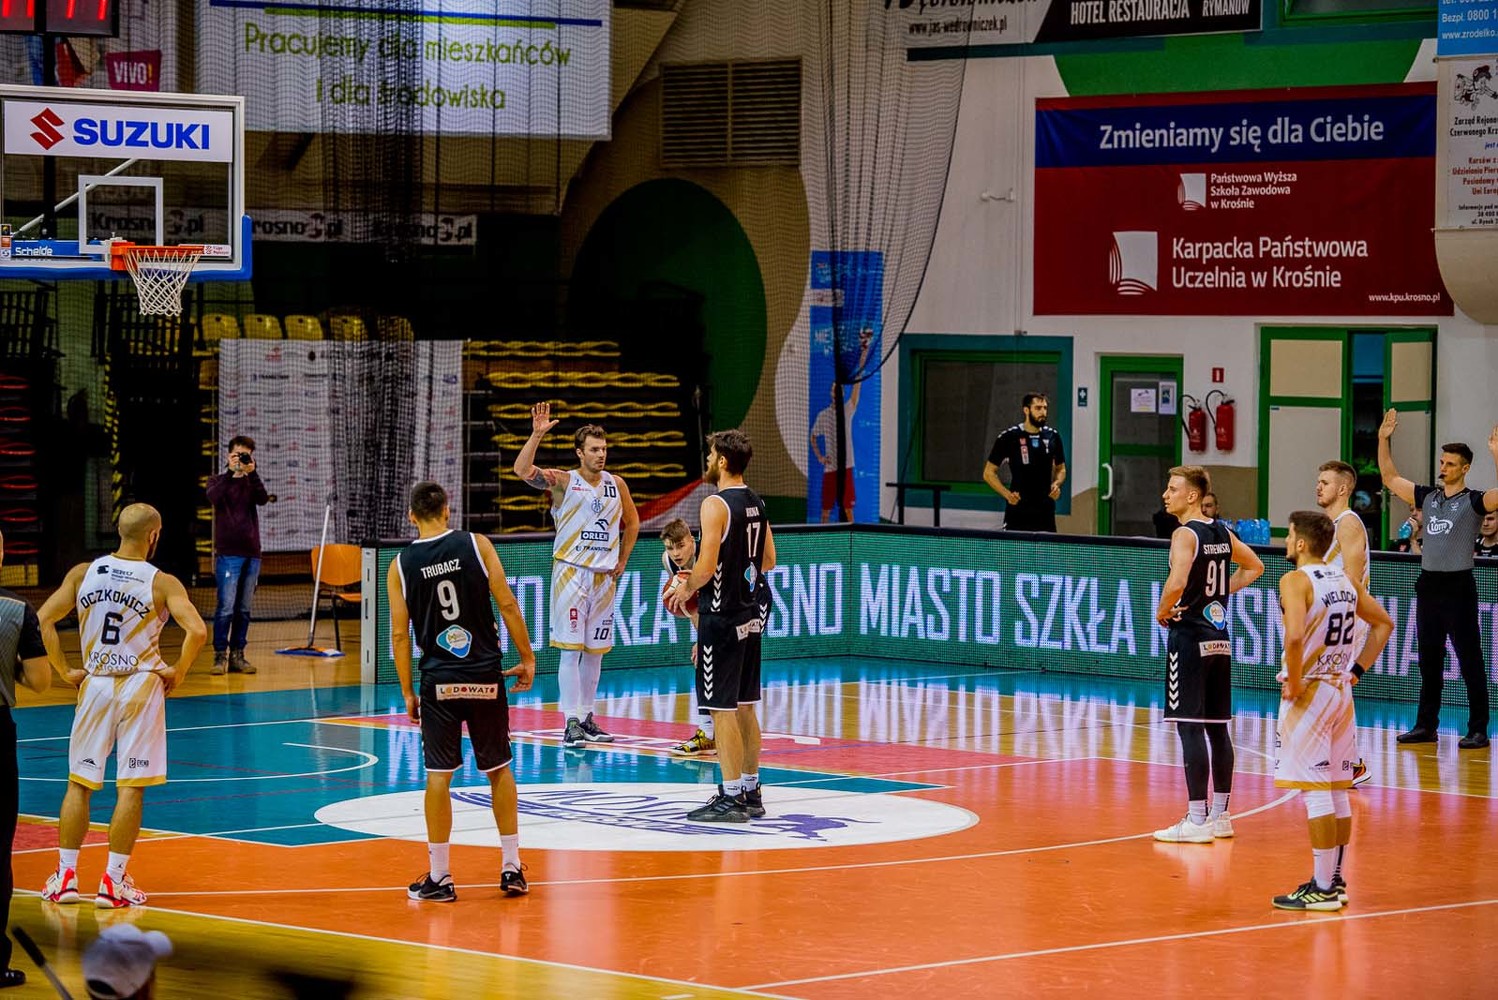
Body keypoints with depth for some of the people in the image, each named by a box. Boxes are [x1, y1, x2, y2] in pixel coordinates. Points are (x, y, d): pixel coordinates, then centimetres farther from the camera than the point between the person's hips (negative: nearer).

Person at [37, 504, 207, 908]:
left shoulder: (83, 573, 0)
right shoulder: (163, 583, -8)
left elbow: (43, 620, -4)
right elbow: (197, 631, -20)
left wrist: (65, 671, 3)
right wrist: (177, 672, -6)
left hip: (94, 684, 3)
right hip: (142, 686, -3)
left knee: (78, 783, 13)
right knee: (130, 788, 2)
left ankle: (65, 875, 13)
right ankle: (113, 881, 2)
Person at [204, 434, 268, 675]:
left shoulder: (251, 482, 14)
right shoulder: (218, 480, 7)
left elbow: (263, 499, -7)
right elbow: (214, 497, -15)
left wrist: (251, 473, -17)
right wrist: (231, 471, -20)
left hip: (251, 553, 4)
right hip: (228, 553, -4)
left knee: (244, 608, 6)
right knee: (226, 607, -10)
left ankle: (237, 655, 12)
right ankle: (220, 656, -5)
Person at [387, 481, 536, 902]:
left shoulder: (401, 565, 1)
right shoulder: (476, 545, -2)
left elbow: (400, 633, 0)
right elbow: (507, 604, -5)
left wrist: (408, 693, 7)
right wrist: (527, 659, 4)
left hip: (439, 681, 0)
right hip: (486, 676, 0)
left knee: (438, 776, 3)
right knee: (499, 769, 13)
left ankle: (439, 877, 4)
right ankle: (512, 868, 15)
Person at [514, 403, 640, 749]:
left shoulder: (616, 484, 9)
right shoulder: (562, 481, -5)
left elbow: (632, 522, 24)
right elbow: (522, 470, -21)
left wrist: (622, 560, 17)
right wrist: (537, 434, -31)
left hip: (604, 576, 5)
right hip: (571, 573, -5)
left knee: (595, 650, 10)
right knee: (571, 649, -8)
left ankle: (587, 717, 20)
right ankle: (571, 722, -8)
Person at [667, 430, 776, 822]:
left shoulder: (716, 505, -16)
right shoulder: (756, 504, 10)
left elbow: (706, 566, -22)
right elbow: (768, 561, 18)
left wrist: (685, 590, -4)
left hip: (722, 616, -9)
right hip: (751, 613, 9)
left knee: (722, 708, -5)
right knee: (744, 706, 15)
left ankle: (731, 798, -4)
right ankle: (751, 791, 20)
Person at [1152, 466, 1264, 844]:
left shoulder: (1185, 534, -14)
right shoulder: (1222, 533, 11)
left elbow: (1177, 581, -30)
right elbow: (1254, 567, 26)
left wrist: (1162, 611, -12)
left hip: (1189, 639, -8)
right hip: (1220, 639, 8)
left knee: (1190, 727, -7)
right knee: (1217, 727, 12)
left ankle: (1197, 820, -9)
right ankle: (1220, 816, 17)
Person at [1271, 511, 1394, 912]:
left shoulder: (1296, 581, -15)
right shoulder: (1347, 581, 8)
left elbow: (1295, 636, -30)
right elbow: (1383, 624, 19)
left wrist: (1294, 681, -17)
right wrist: (1356, 669, 16)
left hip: (1308, 693, -8)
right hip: (1341, 691, 8)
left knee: (1315, 792, -5)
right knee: (1337, 792, 13)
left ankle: (1322, 889, -4)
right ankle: (1335, 882, 20)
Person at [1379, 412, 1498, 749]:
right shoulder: (1428, 497, 12)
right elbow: (1390, 478, 19)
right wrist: (1384, 440, 12)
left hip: (1458, 586, -6)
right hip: (1428, 585, 6)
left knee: (1470, 661, -2)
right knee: (1429, 661, 12)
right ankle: (1426, 726, 19)